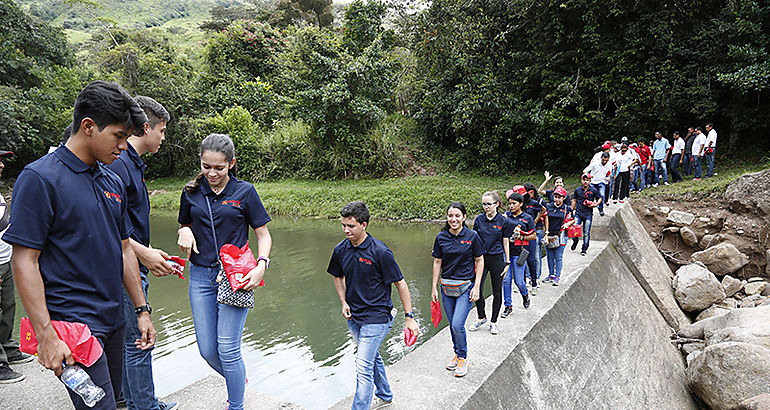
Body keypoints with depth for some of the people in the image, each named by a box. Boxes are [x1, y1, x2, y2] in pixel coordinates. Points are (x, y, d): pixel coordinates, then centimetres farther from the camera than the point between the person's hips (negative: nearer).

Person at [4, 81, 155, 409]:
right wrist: (46, 336, -17)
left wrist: (141, 310, 13)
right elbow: (25, 261, -14)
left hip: (113, 321, 7)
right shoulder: (39, 178, -12)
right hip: (73, 325, -7)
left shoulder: (113, 182, 9)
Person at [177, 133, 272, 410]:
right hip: (200, 276, 4)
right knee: (207, 350, 8)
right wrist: (184, 232, -5)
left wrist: (261, 266, -17)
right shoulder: (191, 193, 6)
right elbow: (184, 226, 20)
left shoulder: (244, 192, -4)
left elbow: (263, 234, -1)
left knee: (227, 348, -6)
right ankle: (238, 379, 38)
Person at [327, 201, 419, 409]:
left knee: (363, 367, -11)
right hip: (353, 317, 7)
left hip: (376, 316, -7)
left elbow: (400, 284, -12)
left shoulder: (380, 252, -19)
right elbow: (338, 277, 17)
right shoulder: (340, 250, -2)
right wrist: (344, 302, 2)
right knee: (372, 358, 24)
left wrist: (409, 317, -11)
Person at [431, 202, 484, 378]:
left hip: (466, 286, -3)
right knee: (452, 325, 13)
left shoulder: (472, 236, -7)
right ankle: (458, 354, 35)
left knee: (458, 325, -10)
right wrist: (434, 287, 4)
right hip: (446, 287, 4)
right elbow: (437, 262, 6)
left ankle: (463, 358, 13)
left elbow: (479, 261, -2)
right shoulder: (441, 237, 0)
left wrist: (476, 287, -7)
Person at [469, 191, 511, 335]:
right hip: (481, 257, 2)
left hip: (497, 258, -2)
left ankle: (493, 321, 23)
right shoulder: (479, 220, 1)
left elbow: (505, 243, 1)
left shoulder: (503, 221, -4)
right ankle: (481, 318, 23)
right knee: (477, 289, 0)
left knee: (497, 292, 7)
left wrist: (507, 262, 0)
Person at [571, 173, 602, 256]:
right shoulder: (577, 190, 5)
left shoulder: (593, 190, 0)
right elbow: (574, 200, 14)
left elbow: (599, 198, 11)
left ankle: (584, 250, 12)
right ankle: (575, 242, 23)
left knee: (586, 233, 2)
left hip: (588, 215, -1)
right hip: (578, 213, 1)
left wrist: (596, 204, -8)